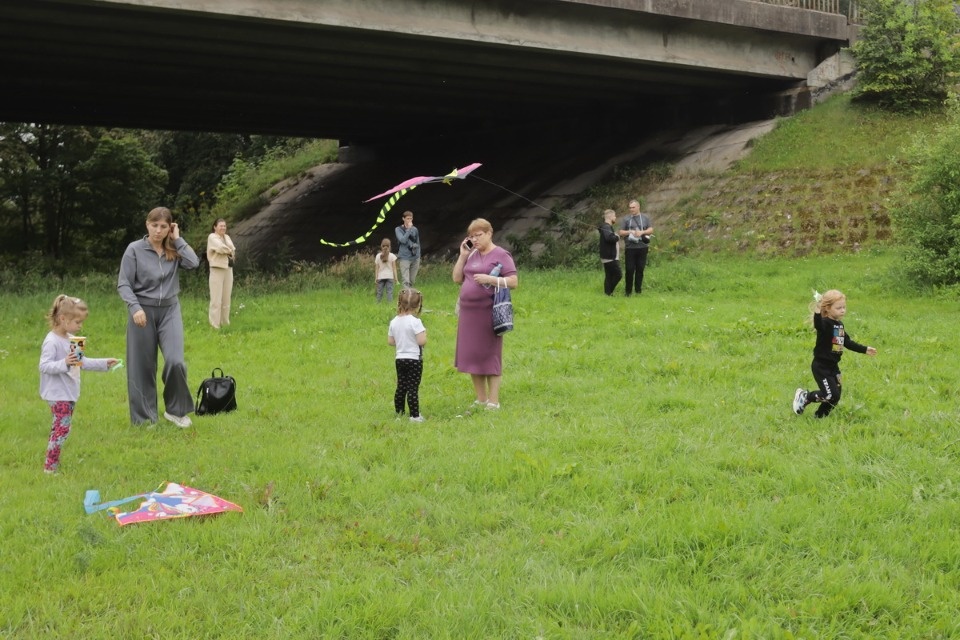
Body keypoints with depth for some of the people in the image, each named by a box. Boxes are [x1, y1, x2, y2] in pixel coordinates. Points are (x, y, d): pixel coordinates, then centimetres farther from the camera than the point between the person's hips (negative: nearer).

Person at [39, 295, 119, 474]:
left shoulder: (71, 339, 10)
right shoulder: (52, 342, -17)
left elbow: (82, 362, 20)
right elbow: (44, 366, -23)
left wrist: (104, 363, 15)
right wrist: (64, 363, -36)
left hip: (70, 393, 9)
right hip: (58, 394, -9)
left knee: (60, 428, 12)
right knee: (62, 427, -11)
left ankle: (53, 462, 18)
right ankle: (50, 466, -6)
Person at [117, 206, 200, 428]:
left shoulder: (174, 249, 5)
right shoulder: (135, 249, -4)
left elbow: (194, 262, -13)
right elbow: (123, 284, -7)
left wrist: (177, 239, -5)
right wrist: (135, 308, -20)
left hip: (170, 310, 2)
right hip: (143, 311, -2)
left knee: (175, 361, -12)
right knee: (143, 366, 4)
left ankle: (175, 410, 9)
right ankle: (144, 417, 17)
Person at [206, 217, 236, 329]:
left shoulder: (227, 237, 17)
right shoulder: (212, 237, -5)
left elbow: (233, 250, 8)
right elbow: (221, 247, -20)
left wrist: (227, 251, -11)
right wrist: (230, 251, -4)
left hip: (228, 269, 7)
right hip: (217, 269, -7)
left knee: (227, 298, 9)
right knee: (216, 299, -8)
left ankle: (225, 323, 16)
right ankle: (215, 324, -6)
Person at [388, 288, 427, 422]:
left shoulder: (394, 322, 2)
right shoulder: (415, 322, -17)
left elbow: (390, 341, 8)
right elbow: (421, 341, -21)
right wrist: (424, 333, -2)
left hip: (400, 358, 6)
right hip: (414, 359, -6)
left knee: (401, 387, 15)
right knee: (413, 388, -3)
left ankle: (398, 413, 23)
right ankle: (414, 415, -2)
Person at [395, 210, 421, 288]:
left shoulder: (415, 229, 11)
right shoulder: (398, 229, 0)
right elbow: (403, 240, -16)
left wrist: (418, 258, 14)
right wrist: (409, 229, -14)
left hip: (415, 258, 4)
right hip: (405, 258, -4)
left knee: (412, 281, 7)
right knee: (406, 281, -12)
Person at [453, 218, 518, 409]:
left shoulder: (501, 255, -5)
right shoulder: (472, 255, 14)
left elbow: (513, 282, -10)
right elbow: (457, 279, 13)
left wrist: (489, 279, -19)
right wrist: (462, 255, 4)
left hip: (488, 313, -7)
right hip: (468, 312, 7)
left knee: (489, 355, -4)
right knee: (471, 355, 8)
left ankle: (493, 402, 2)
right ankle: (480, 400, 19)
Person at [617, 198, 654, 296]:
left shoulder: (645, 218, 9)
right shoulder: (626, 219, 7)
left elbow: (651, 230, 4)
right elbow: (621, 232, 5)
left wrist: (642, 232, -13)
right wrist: (630, 232, -12)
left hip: (642, 247, 1)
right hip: (630, 248, -1)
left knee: (640, 269, 4)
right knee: (630, 270, -2)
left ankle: (638, 290, 13)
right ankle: (628, 291, 6)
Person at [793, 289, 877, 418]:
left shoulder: (839, 324, 11)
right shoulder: (825, 323, -17)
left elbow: (848, 342, 23)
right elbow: (818, 325, -43)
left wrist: (864, 349, 27)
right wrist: (817, 313, -62)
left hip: (833, 366, 9)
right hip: (821, 366, -9)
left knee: (836, 396, 9)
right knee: (830, 395, -13)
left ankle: (819, 416, 24)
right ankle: (804, 396, 7)